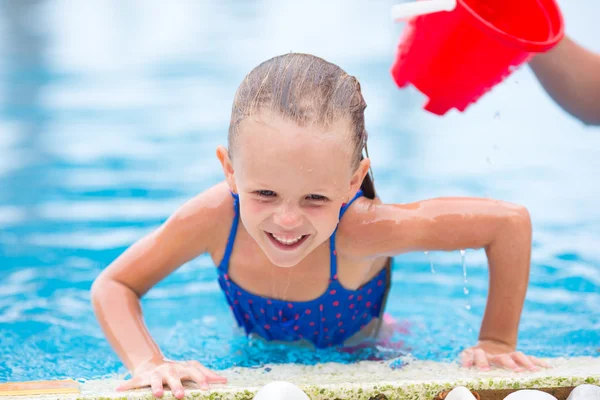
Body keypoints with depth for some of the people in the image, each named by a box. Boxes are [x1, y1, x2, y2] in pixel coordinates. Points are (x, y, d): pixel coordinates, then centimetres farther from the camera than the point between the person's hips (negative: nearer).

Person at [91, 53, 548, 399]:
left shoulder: (358, 228, -47)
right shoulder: (214, 218, -41)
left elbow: (511, 222, -40)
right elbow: (113, 286, -26)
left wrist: (497, 343, -30)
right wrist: (149, 363, -43)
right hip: (261, 363, 2)